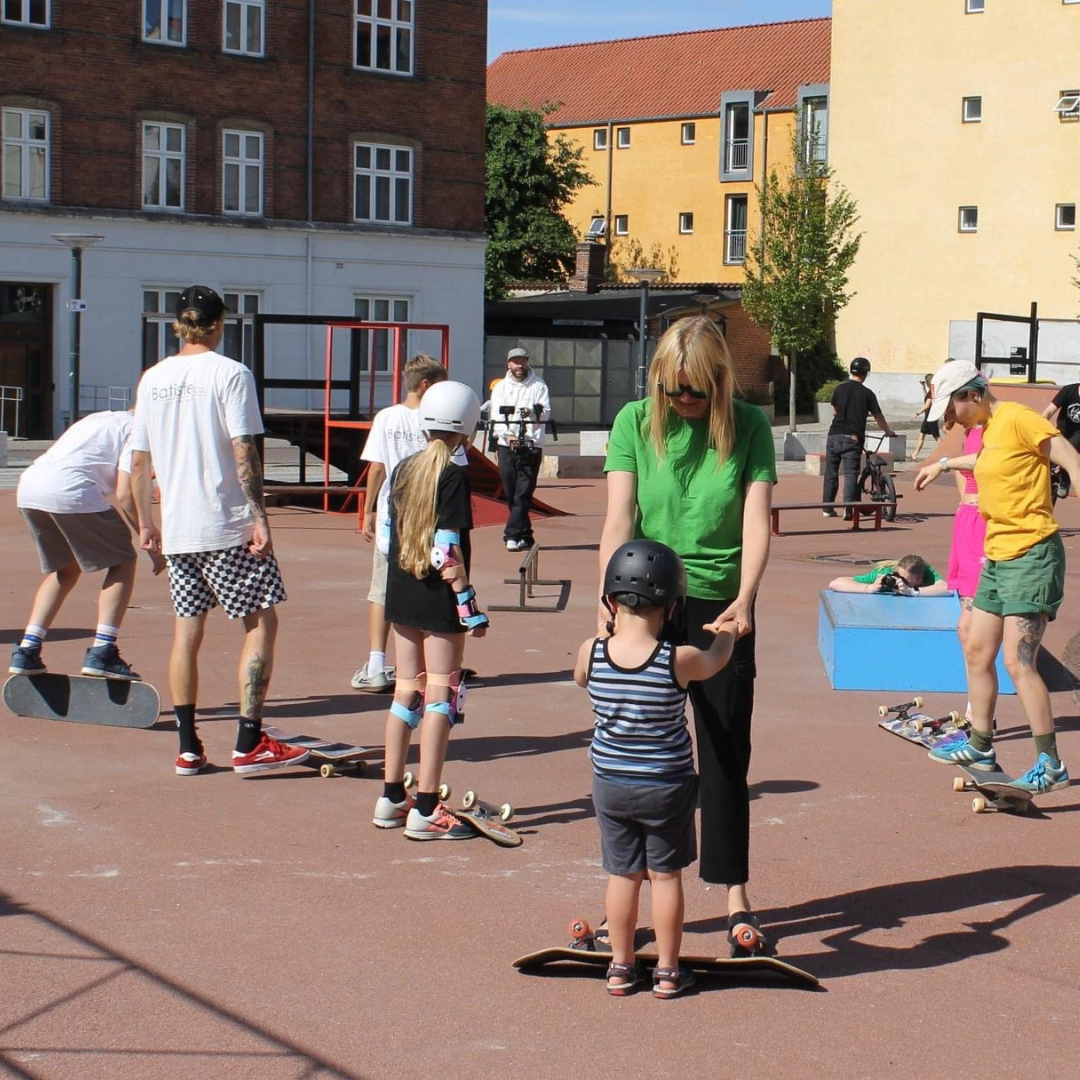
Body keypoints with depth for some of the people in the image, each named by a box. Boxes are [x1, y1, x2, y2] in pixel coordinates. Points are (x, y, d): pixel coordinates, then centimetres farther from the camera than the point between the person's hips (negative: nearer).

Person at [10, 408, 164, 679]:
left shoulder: (104, 420, 31)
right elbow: (124, 495, -4)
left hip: (27, 486, 8)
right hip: (70, 491, -8)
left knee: (66, 569, 25)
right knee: (122, 562, 8)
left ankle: (26, 652, 15)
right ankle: (101, 653, -2)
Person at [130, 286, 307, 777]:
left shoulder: (153, 378, 8)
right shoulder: (230, 373, -7)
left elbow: (138, 460, 11)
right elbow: (243, 451, -14)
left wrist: (146, 522, 20)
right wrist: (259, 516, -13)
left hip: (175, 528, 6)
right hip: (226, 525, -5)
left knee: (187, 629, 11)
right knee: (261, 621, 3)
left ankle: (188, 748, 12)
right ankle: (249, 744, -1)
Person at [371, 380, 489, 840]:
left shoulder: (403, 470, 7)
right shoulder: (453, 476, -14)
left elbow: (389, 537, 11)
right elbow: (446, 550, -19)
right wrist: (468, 601, -15)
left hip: (401, 595, 7)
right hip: (438, 600, -7)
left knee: (406, 690, 14)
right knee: (441, 695, -2)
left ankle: (391, 799, 19)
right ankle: (425, 809, -2)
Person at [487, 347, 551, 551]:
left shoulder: (539, 386, 7)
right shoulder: (500, 387, 12)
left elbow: (546, 412, -4)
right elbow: (496, 416, 2)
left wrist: (533, 412, -26)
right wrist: (507, 435, -16)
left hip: (531, 447, -3)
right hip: (506, 447, 3)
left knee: (523, 493, -10)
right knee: (511, 494, 5)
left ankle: (513, 535, -13)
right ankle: (525, 536, 14)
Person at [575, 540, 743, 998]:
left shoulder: (591, 654, -15)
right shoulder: (680, 661, -20)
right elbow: (716, 659, 3)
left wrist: (613, 629, 23)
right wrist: (726, 632, 26)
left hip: (610, 785, 2)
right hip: (668, 788, -2)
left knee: (622, 875, 15)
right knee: (666, 876, 12)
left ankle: (621, 967, 24)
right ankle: (667, 971, 21)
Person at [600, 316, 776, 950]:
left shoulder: (749, 427, -5)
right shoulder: (636, 422, -4)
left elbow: (756, 521, -12)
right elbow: (619, 517, -11)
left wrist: (745, 599, -28)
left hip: (721, 607, 0)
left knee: (726, 753, 7)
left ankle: (735, 892, 18)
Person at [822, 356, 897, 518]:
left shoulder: (840, 389, 6)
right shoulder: (867, 394, -1)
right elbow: (878, 417, 6)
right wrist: (888, 431, 23)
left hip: (834, 436, 3)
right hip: (852, 438, -3)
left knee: (831, 473, 12)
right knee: (851, 473, -3)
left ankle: (827, 508, 16)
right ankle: (848, 508, -17)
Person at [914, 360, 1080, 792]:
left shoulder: (1018, 418, -14)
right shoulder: (989, 428, 13)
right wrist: (944, 464, 50)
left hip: (1030, 556, -10)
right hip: (997, 557, 10)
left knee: (1018, 662, -13)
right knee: (977, 653, 16)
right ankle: (979, 747, 30)